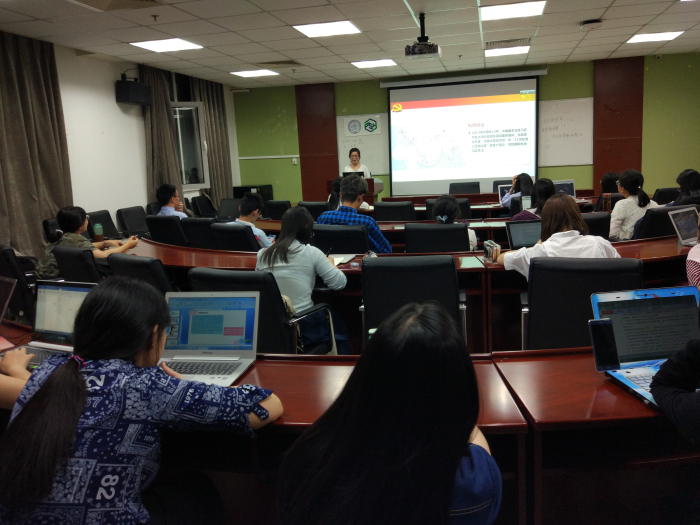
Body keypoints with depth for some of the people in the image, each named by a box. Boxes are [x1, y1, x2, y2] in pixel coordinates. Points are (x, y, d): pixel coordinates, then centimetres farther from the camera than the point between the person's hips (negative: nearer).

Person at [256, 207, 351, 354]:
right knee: (338, 326, 29)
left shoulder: (263, 254, 0)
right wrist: (330, 263, 14)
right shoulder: (311, 252, -11)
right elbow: (339, 283, -6)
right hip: (303, 327, -4)